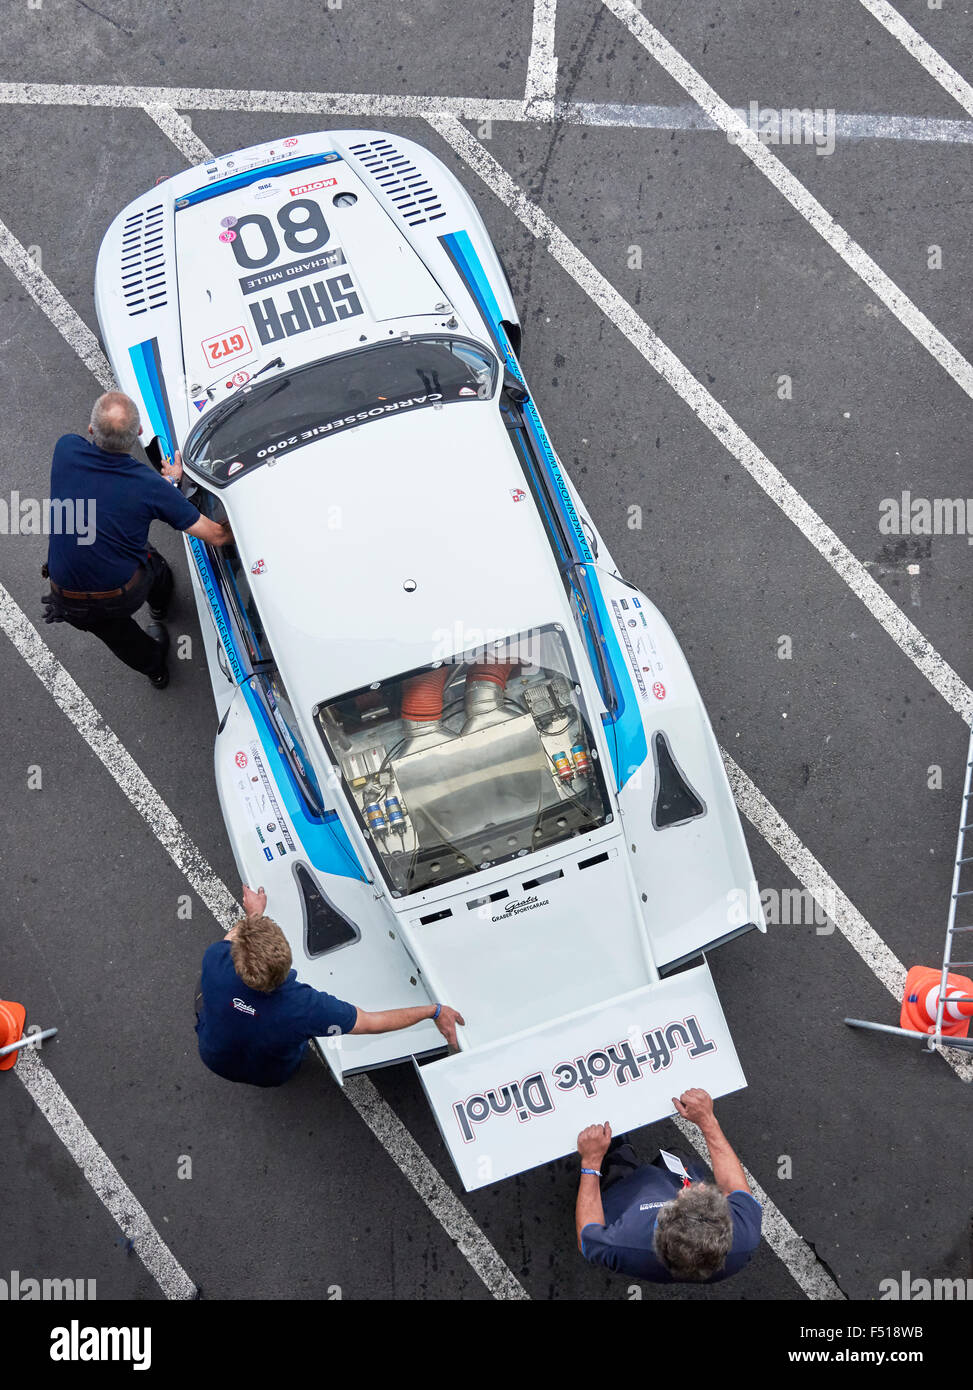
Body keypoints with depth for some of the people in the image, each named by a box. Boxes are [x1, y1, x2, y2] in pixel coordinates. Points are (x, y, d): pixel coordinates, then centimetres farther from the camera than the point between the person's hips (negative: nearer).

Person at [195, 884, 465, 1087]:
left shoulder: (216, 961, -40)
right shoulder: (305, 1006, -45)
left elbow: (231, 938, -12)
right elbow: (373, 1023, -30)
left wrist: (254, 913, 9)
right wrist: (434, 1011, -20)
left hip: (214, 1059, 1)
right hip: (273, 1075, -1)